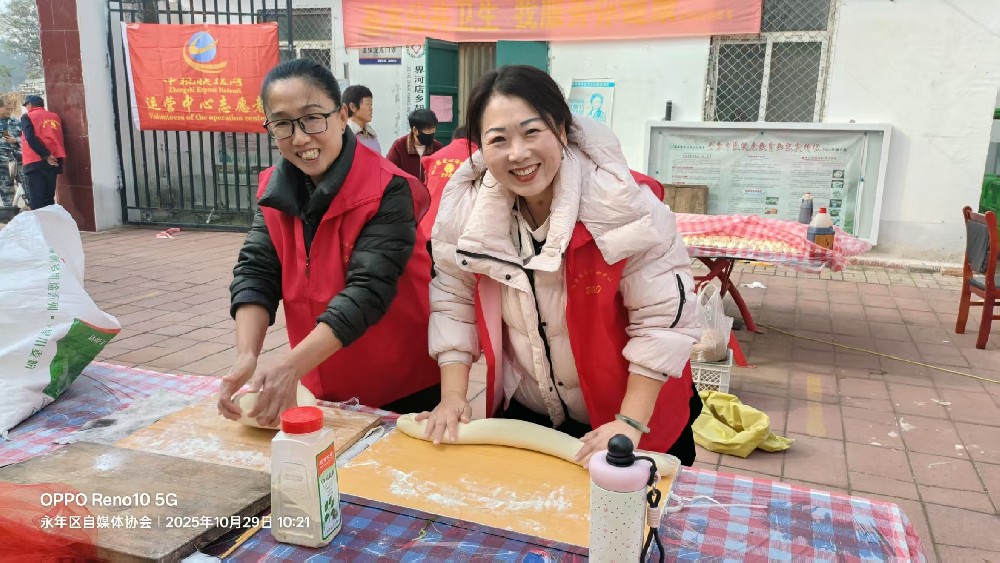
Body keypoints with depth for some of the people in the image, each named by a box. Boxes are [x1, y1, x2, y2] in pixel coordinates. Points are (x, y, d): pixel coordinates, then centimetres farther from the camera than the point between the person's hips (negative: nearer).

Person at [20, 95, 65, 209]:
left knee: (36, 201, -6)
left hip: (35, 163, -5)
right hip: (53, 163, 5)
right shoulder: (55, 117, 17)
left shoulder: (27, 117, 3)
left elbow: (31, 138, -11)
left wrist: (46, 155, -14)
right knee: (49, 199, 8)